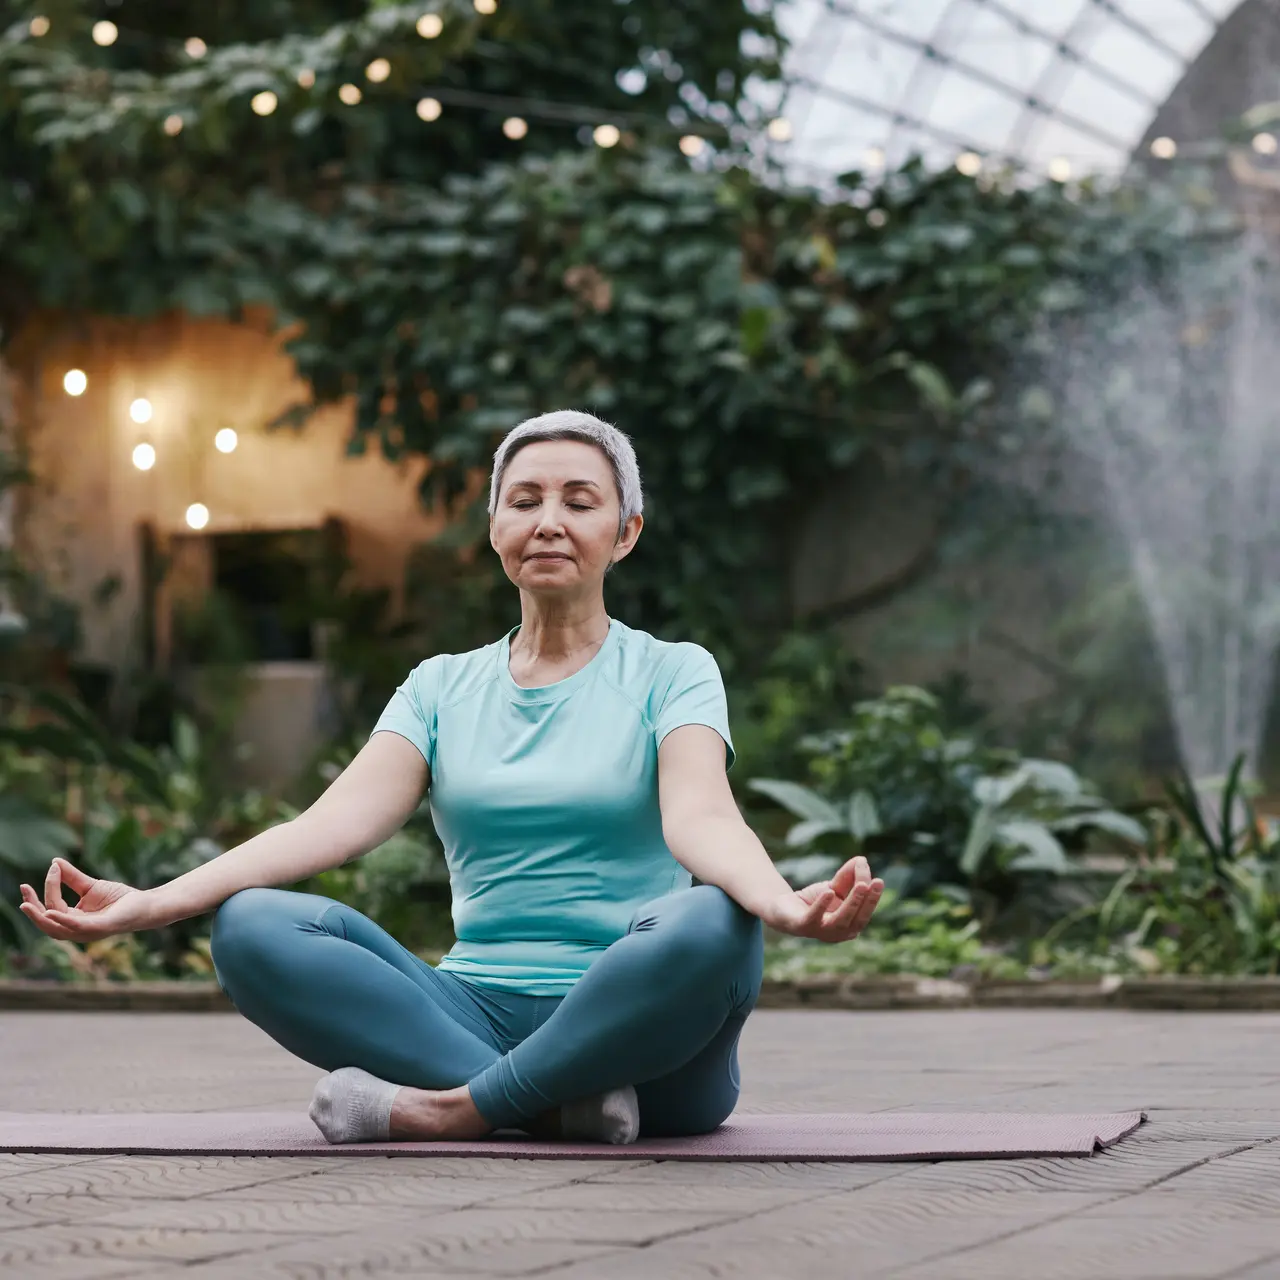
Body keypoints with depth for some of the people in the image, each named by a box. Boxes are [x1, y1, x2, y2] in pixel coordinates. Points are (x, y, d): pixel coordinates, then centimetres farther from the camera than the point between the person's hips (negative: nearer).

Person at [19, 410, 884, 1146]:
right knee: (253, 926, -20)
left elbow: (700, 816, -14)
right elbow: (338, 821, -1)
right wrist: (151, 903, -18)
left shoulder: (673, 674, 7)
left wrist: (785, 904, -39)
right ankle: (560, 1104, -28)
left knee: (712, 928, -37)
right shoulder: (444, 688, 15)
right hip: (477, 1016, 3)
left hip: (640, 1031, -3)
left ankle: (448, 1110, -24)